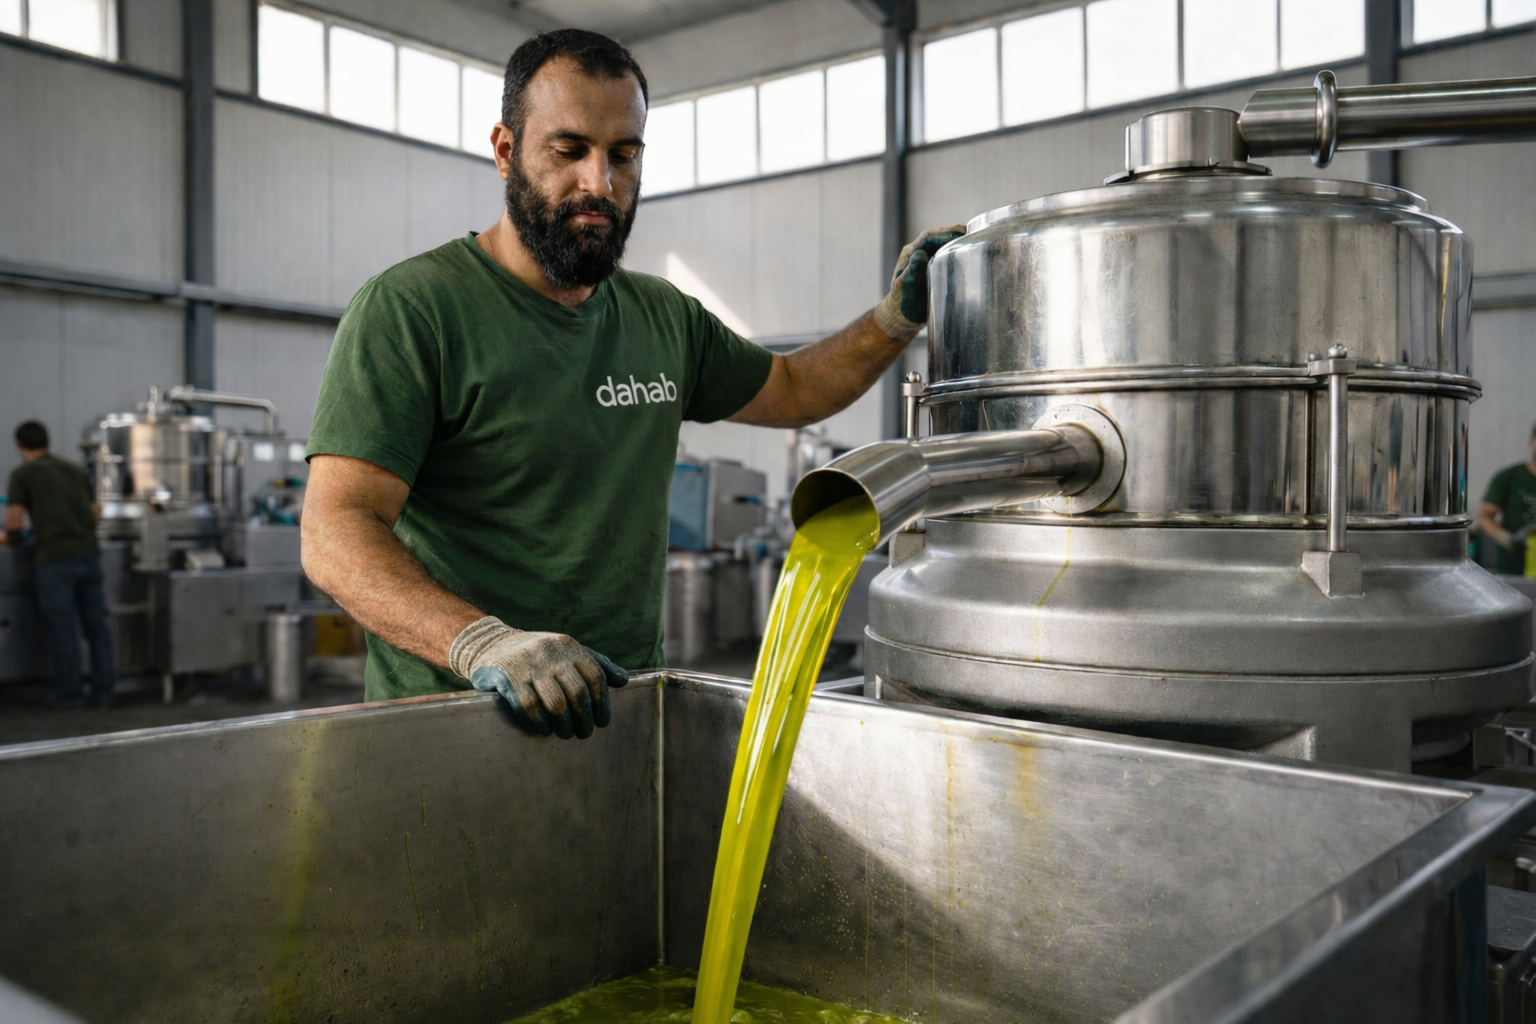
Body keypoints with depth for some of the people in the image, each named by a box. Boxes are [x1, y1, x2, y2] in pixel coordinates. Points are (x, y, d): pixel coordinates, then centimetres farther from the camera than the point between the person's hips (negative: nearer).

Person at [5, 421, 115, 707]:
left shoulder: (22, 474, 0)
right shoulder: (76, 470, 15)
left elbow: (14, 522, -5)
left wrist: (9, 536, 15)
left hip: (54, 559, -5)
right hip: (88, 553, 5)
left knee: (61, 628, 3)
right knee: (96, 624, 9)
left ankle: (70, 693, 8)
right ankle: (102, 689, 13)